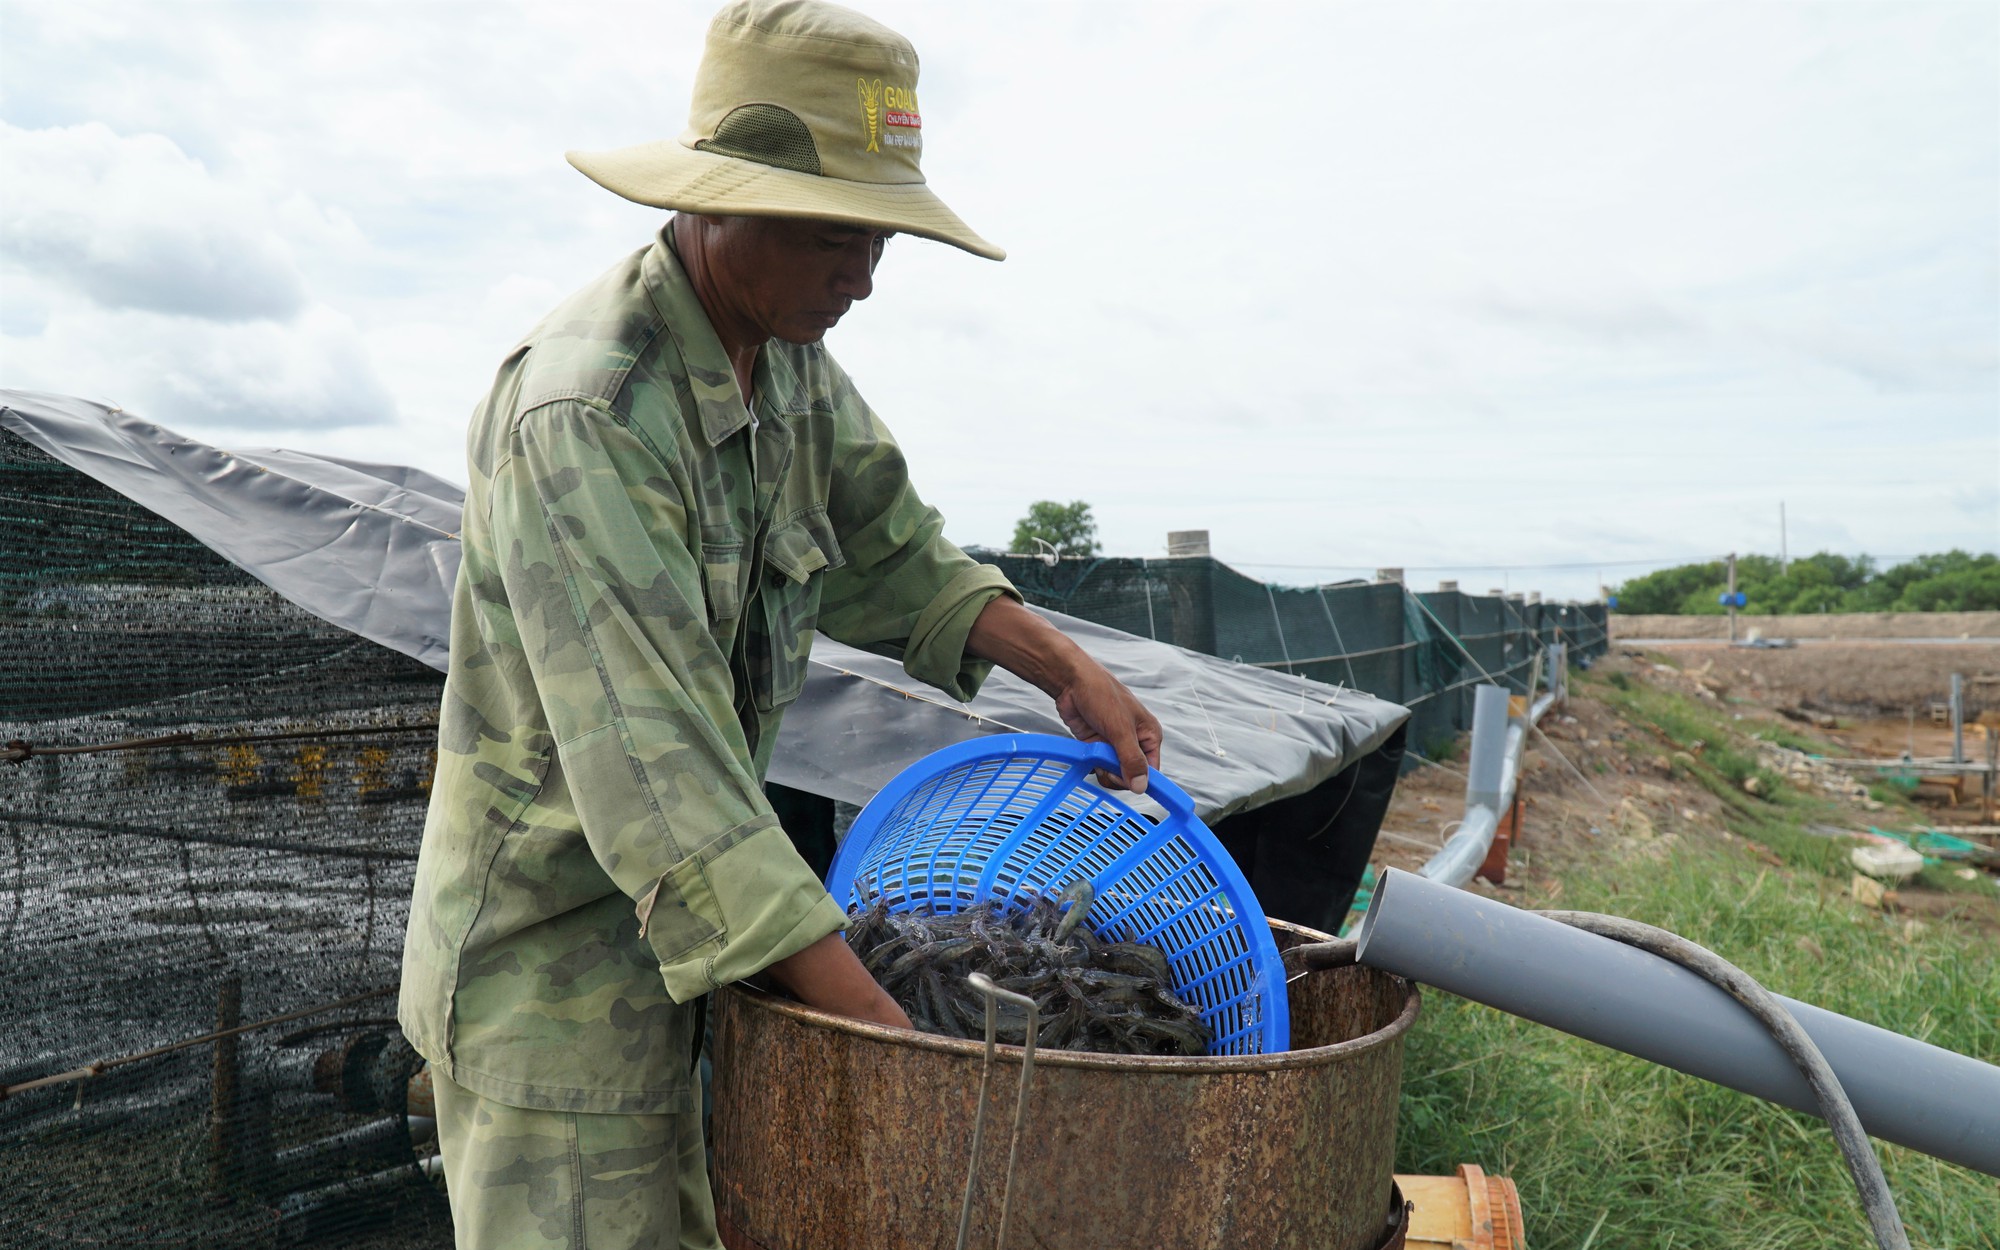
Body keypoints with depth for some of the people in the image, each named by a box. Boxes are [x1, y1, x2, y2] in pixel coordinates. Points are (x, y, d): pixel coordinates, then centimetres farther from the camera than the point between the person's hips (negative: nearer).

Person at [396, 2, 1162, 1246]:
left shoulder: (789, 359, 0)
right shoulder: (583, 412, -27)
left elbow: (888, 551, 14)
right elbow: (655, 770, -32)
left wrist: (1065, 665, -2)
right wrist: (891, 1036, -32)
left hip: (696, 911, 8)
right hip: (553, 946, -8)